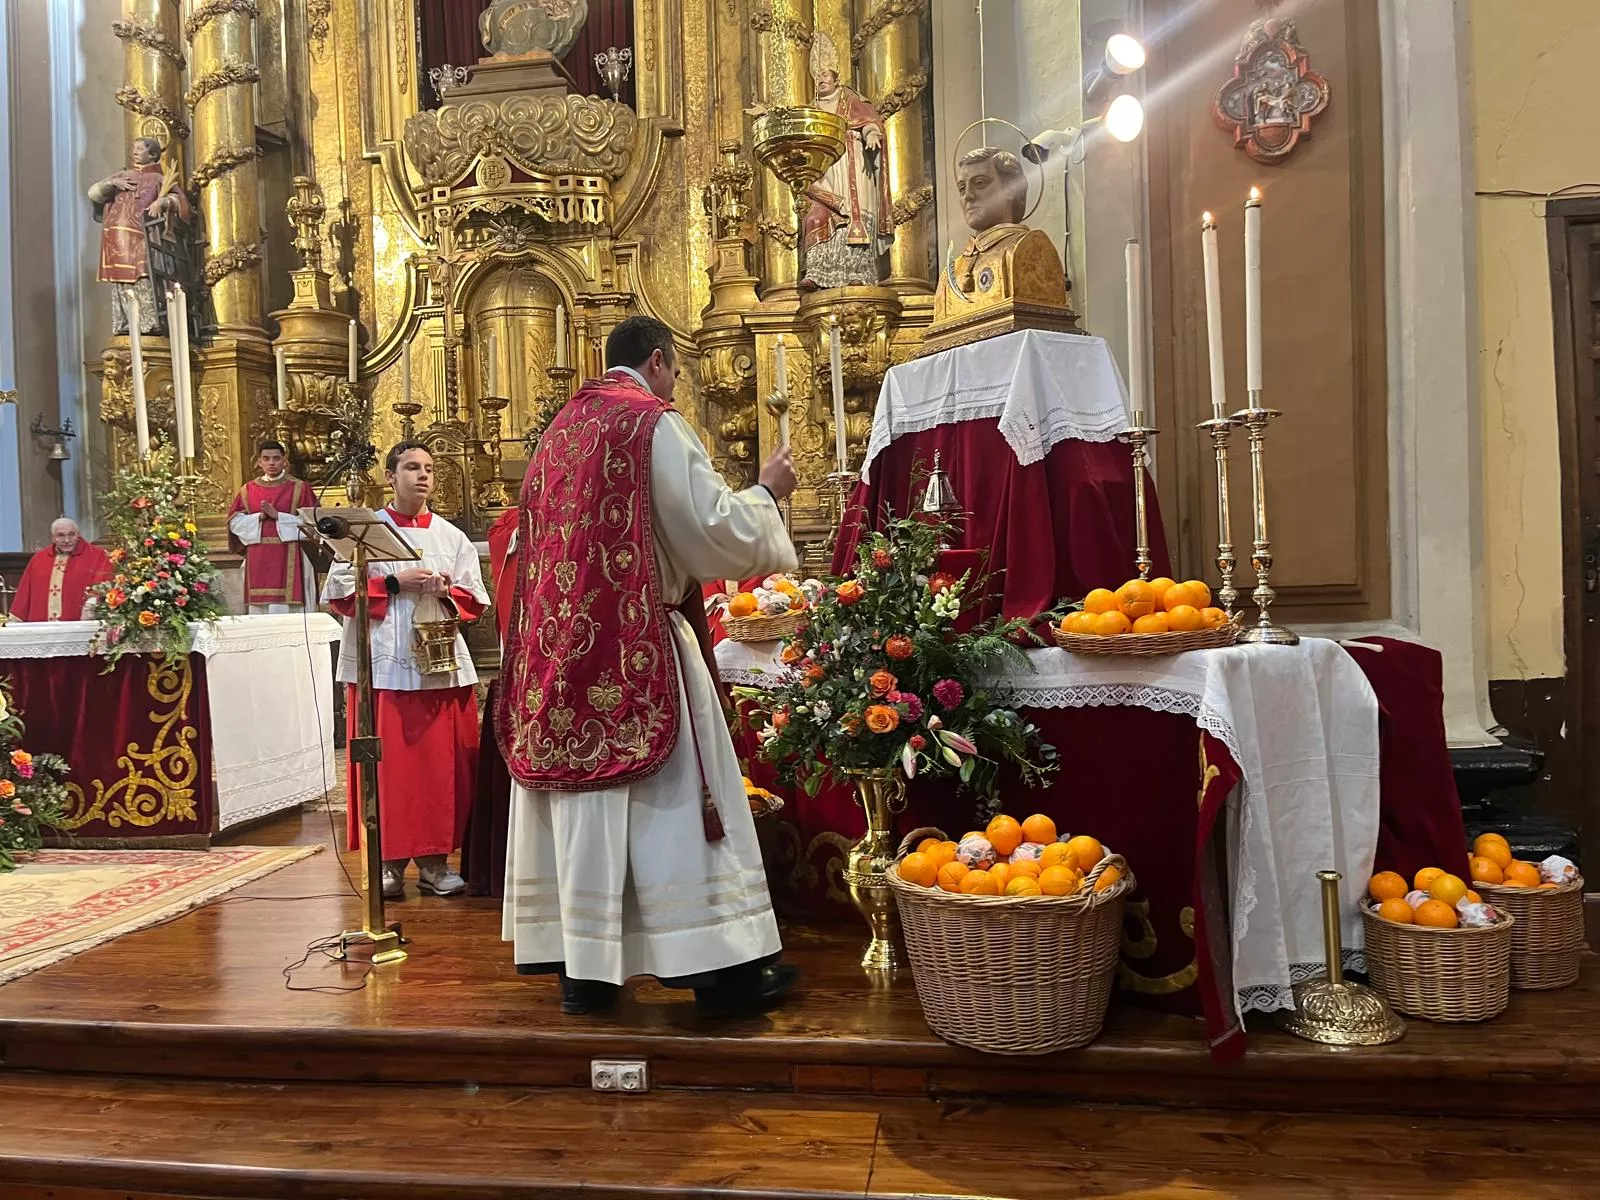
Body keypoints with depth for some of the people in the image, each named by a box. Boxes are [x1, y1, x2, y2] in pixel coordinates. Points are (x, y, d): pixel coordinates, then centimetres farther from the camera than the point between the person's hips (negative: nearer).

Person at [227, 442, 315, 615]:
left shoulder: (300, 488, 2)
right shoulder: (248, 490, 11)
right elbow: (234, 522, 7)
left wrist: (278, 516, -13)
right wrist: (258, 517, -9)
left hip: (289, 560, -3)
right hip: (257, 561, 3)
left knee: (285, 608, -8)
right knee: (259, 608, 2)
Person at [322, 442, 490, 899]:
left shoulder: (451, 536, 13)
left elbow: (477, 600, 11)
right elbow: (338, 592, -1)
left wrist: (447, 592, -9)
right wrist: (394, 583, -10)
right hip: (384, 665, -2)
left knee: (442, 764, 2)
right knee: (388, 764, -2)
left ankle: (434, 860, 11)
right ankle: (388, 861, 7)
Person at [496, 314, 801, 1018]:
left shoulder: (561, 429, 16)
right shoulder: (654, 424, -6)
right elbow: (716, 528, -10)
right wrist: (765, 492, 7)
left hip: (561, 645, 7)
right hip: (637, 647, -7)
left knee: (583, 799, 10)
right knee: (671, 805, -2)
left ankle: (583, 965, 17)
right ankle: (718, 967, 5)